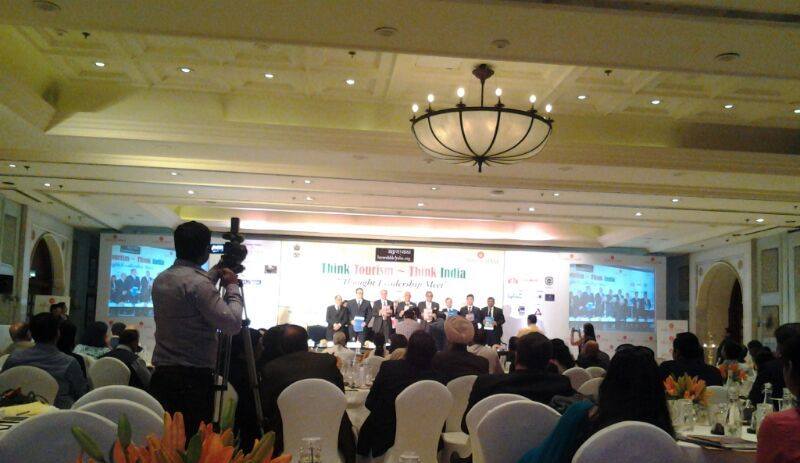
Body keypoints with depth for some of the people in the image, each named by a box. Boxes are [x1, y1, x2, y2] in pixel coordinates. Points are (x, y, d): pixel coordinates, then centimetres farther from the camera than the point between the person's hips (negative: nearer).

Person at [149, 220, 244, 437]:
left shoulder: (161, 279, 9)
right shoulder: (197, 282, -17)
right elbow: (232, 324, -17)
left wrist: (215, 274, 31)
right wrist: (232, 287, -4)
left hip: (161, 375, 8)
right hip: (193, 379, -8)